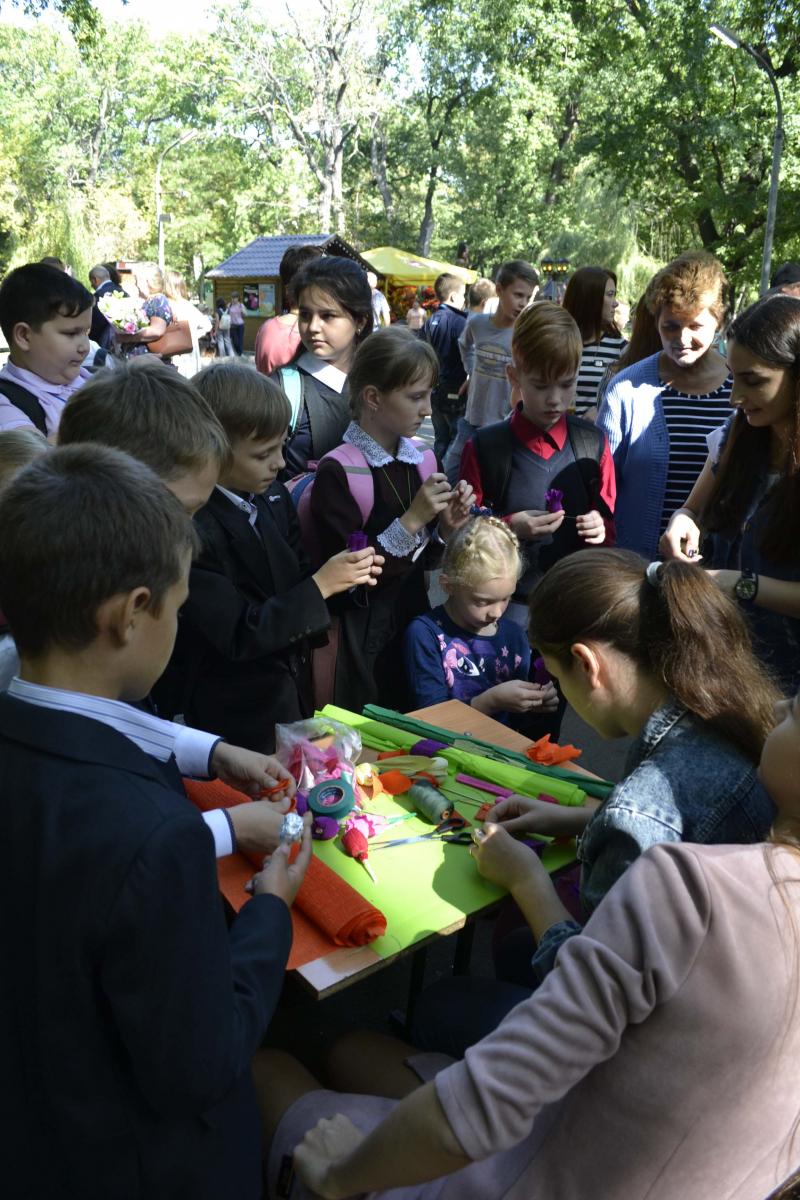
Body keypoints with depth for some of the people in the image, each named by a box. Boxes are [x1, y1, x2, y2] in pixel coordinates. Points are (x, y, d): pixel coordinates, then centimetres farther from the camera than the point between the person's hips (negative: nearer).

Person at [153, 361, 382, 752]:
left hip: (292, 693, 7)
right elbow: (238, 636, -24)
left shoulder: (274, 497, -2)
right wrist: (321, 586, -24)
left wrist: (345, 576, -11)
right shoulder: (189, 530, -25)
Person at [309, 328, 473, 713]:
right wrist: (410, 521, -22)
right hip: (363, 636, -6)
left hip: (415, 620, 6)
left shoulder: (419, 460, 3)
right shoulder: (337, 472, -16)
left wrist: (446, 528, -6)